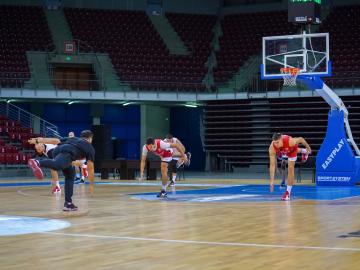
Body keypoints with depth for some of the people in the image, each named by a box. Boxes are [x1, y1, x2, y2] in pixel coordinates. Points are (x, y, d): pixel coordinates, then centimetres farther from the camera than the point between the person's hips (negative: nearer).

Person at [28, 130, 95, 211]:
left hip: (57, 150, 6)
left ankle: (68, 203, 15)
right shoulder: (90, 148, 27)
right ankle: (37, 162, -65)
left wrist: (39, 140, 28)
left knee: (70, 176, 20)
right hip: (66, 153, -6)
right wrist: (91, 184, 32)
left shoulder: (73, 139, 40)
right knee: (57, 165, -35)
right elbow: (90, 168, 26)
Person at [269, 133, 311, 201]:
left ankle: (288, 192, -7)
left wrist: (308, 147, -9)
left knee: (290, 168, -15)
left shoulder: (289, 141, -48)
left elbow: (301, 139, -27)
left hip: (292, 149, -3)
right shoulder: (272, 148, -43)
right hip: (282, 151, 3)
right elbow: (272, 165, -40)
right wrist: (271, 181, -43)